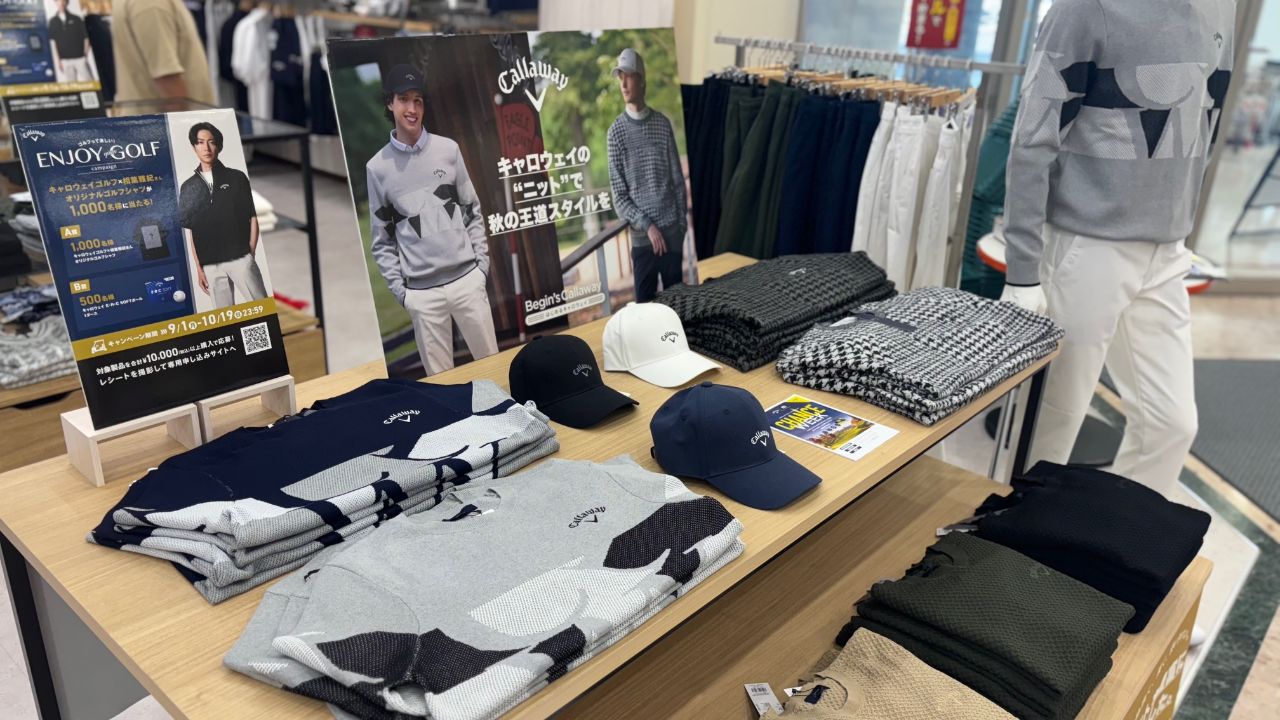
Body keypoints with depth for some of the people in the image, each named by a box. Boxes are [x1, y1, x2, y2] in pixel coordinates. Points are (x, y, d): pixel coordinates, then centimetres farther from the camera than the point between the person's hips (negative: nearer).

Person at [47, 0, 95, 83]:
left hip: (80, 58, -1)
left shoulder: (77, 19, 7)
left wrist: (86, 53, 0)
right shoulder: (52, 22, 8)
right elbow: (52, 41, 6)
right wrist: (57, 60, -1)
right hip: (65, 61, 1)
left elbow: (85, 37, 8)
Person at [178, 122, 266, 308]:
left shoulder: (237, 178, 6)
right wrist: (198, 268, 6)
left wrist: (251, 255, -3)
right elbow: (189, 231, 11)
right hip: (211, 265, 2)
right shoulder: (188, 187, 11)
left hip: (241, 259, -2)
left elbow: (252, 218, 5)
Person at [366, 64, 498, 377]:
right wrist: (399, 289, -2)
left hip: (467, 278, 1)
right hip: (421, 292, -1)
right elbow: (382, 239, 5)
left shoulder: (448, 150, 4)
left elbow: (473, 211, 9)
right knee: (439, 375, 6)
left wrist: (482, 264, 2)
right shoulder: (377, 167, 1)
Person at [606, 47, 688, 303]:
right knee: (645, 301, 2)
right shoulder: (617, 130, -2)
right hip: (642, 235, -2)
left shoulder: (663, 123, 5)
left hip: (672, 229, 2)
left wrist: (682, 222, 5)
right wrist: (647, 225, -12)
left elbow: (678, 179, 9)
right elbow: (618, 195, -5)